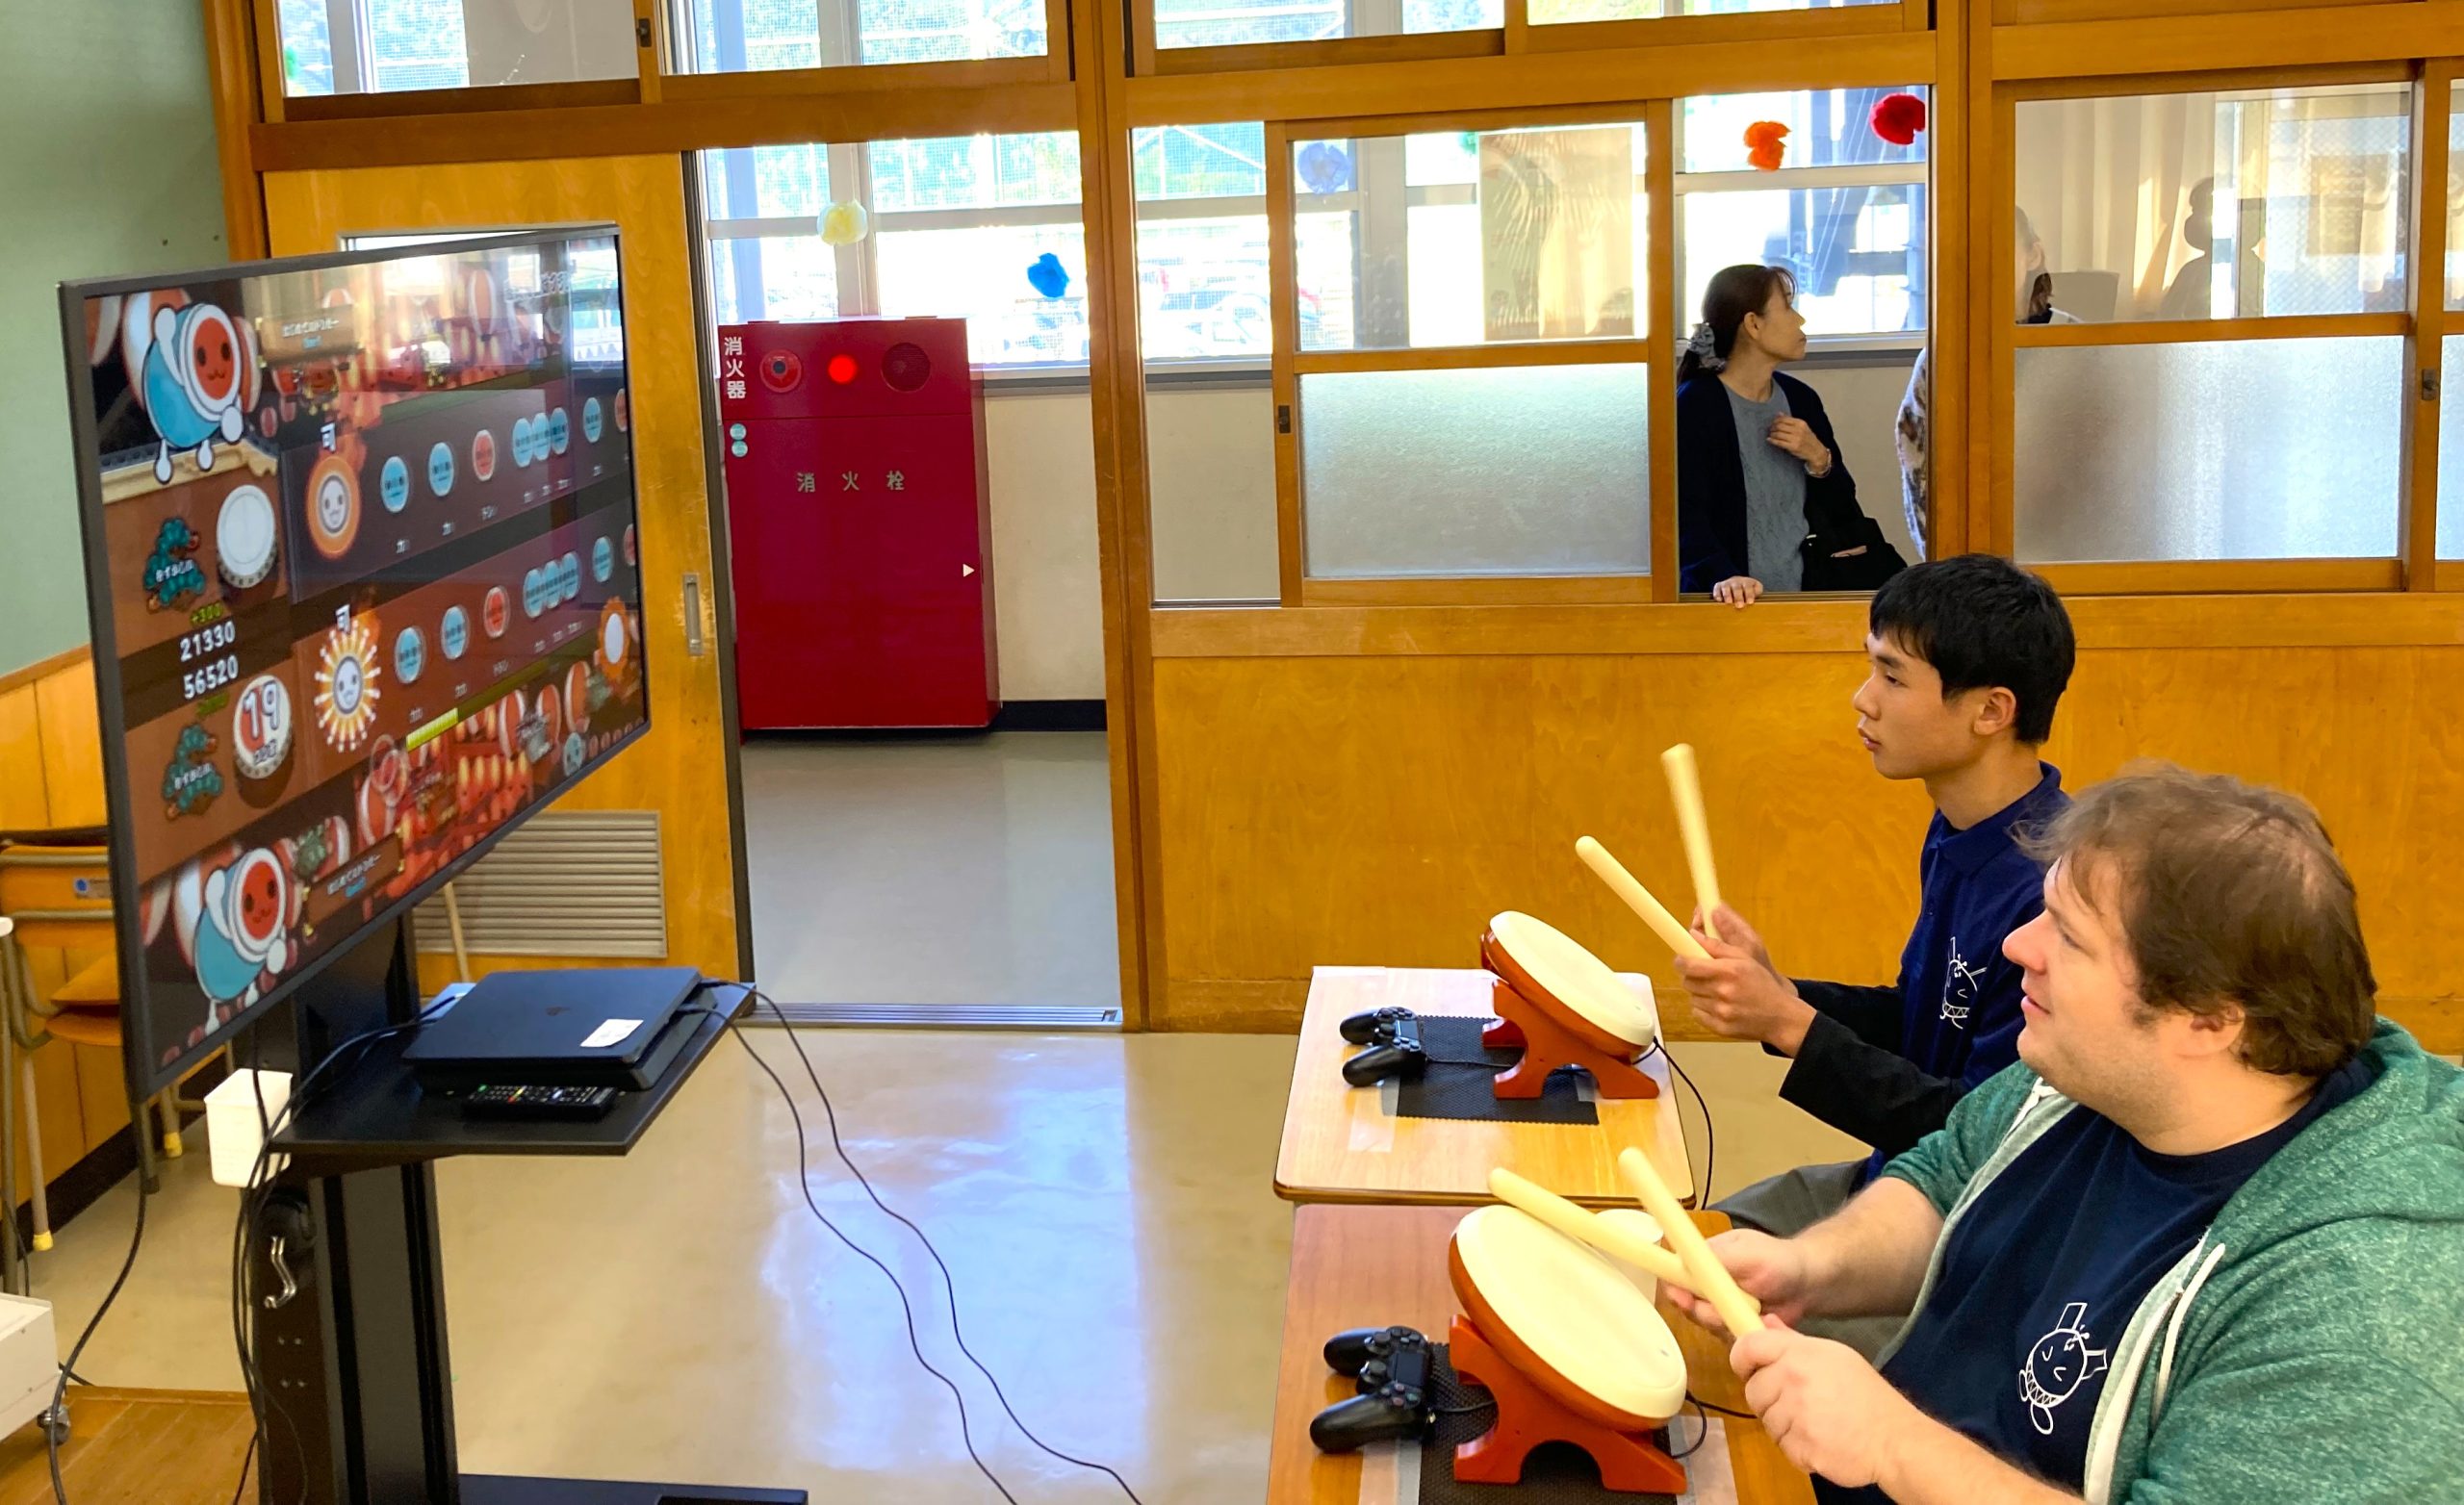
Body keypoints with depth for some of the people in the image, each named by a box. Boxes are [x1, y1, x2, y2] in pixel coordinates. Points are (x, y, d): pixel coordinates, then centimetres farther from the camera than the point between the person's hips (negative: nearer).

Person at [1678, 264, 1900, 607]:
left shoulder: (1800, 398, 14)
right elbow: (1687, 516, -18)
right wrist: (1723, 577, -35)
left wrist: (1819, 460, -3)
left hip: (1809, 589, 5)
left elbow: (1844, 510, 17)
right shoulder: (1696, 406, -7)